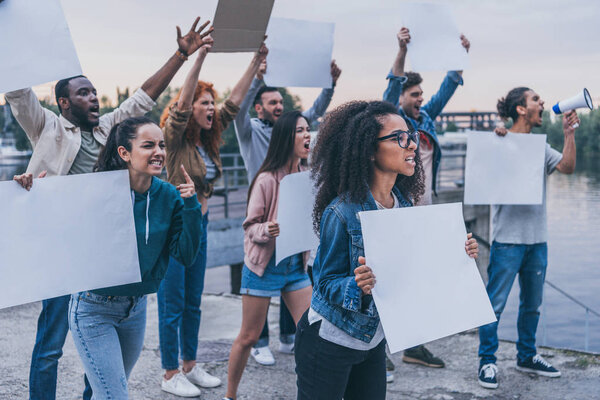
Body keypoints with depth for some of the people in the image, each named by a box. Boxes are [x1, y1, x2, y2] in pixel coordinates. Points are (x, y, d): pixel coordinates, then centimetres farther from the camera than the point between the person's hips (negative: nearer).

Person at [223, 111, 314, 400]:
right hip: (264, 267, -5)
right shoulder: (267, 179, -16)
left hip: (296, 266, 5)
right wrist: (268, 229, -32)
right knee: (248, 337, 7)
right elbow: (250, 227, -12)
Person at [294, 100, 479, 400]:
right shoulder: (342, 212, -22)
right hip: (329, 339, -6)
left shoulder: (405, 205, -2)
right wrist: (357, 285, -37)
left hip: (374, 340, 6)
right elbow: (326, 282, -17)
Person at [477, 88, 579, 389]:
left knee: (532, 304, 16)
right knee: (495, 303, -4)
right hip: (508, 238, -6)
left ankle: (527, 356, 30)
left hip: (537, 239, 6)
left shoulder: (540, 146, 12)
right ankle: (487, 361, 7)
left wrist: (569, 133, -6)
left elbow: (567, 167, 0)